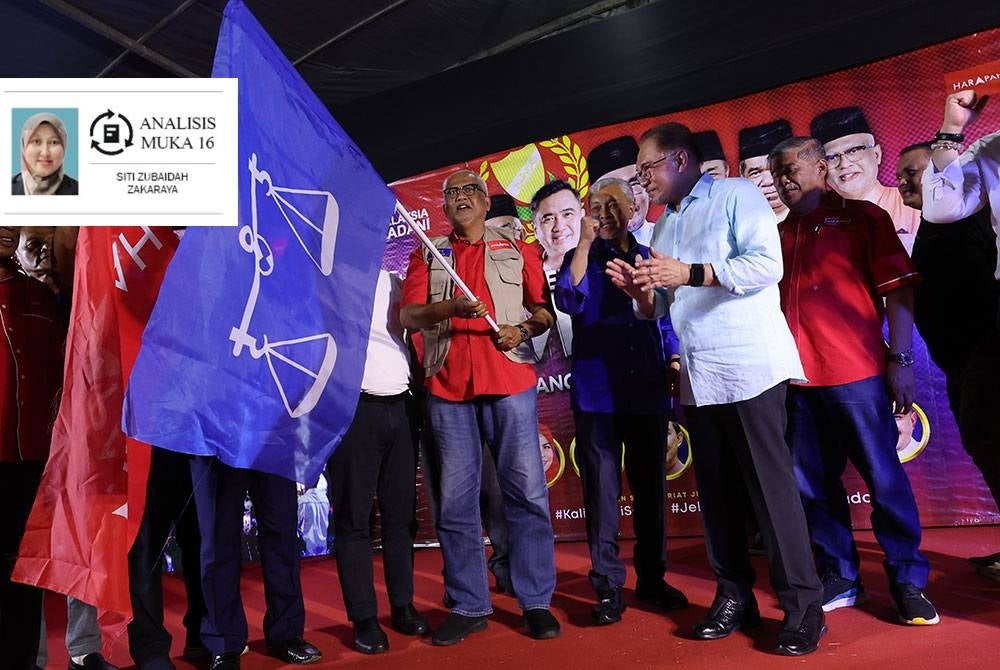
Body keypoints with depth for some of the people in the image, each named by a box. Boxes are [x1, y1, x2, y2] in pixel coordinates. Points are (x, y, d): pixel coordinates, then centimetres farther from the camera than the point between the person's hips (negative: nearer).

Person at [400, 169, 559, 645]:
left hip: (510, 381, -1)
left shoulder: (517, 250, 13)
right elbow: (408, 316, 1)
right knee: (455, 499, 4)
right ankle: (468, 606, 15)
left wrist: (523, 328, -10)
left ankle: (536, 602, 11)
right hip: (447, 387, 1)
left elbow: (545, 309, 10)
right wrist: (449, 307, -17)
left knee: (527, 491, -2)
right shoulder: (426, 256, 14)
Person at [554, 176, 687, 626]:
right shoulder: (580, 259, 7)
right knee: (602, 491, -1)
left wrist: (674, 362, -2)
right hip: (597, 394, -2)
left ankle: (652, 579, 25)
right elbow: (568, 301, -12)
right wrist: (584, 243, -13)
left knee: (651, 487, 10)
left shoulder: (648, 257, 13)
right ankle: (607, 587, 10)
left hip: (648, 391, 3)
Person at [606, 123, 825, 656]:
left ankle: (802, 607, 7)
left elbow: (767, 264, -15)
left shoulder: (736, 194, 0)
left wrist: (689, 273, -20)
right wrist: (638, 290, -2)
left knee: (770, 486, -4)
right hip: (696, 377, 7)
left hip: (750, 367, -7)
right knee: (716, 490, 10)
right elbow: (658, 310, 20)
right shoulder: (663, 226, 19)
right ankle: (734, 596, 21)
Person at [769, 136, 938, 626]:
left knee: (884, 479, 3)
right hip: (797, 379, 5)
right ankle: (839, 578, 23)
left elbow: (898, 288, -3)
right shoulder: (779, 235, 14)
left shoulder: (861, 216, 4)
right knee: (813, 483, 9)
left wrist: (900, 360, -10)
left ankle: (908, 581, 19)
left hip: (856, 374, -4)